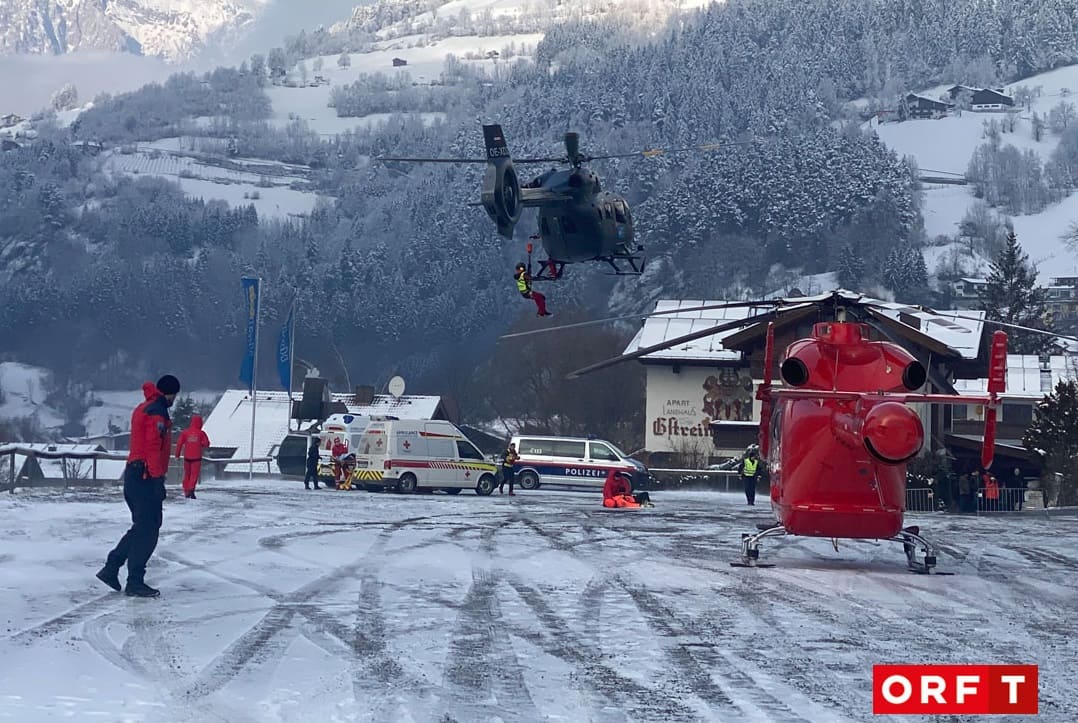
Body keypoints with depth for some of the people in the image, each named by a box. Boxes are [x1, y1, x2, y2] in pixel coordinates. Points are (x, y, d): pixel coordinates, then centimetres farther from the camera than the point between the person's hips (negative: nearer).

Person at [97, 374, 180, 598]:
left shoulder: (142, 409, 19)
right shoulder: (157, 412, -12)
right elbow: (153, 447, -19)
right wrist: (158, 479, -21)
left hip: (133, 473, 10)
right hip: (146, 477, -10)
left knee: (141, 527, 17)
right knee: (148, 529, -6)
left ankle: (111, 569, 16)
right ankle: (135, 582, -5)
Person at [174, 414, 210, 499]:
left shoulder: (185, 432, 1)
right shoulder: (201, 433, -4)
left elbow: (179, 443, -2)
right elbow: (206, 443, -6)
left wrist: (177, 455, 6)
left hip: (187, 457, 2)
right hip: (197, 457, -2)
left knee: (187, 474, 14)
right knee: (194, 474, -4)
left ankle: (186, 492, 16)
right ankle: (191, 489, -25)